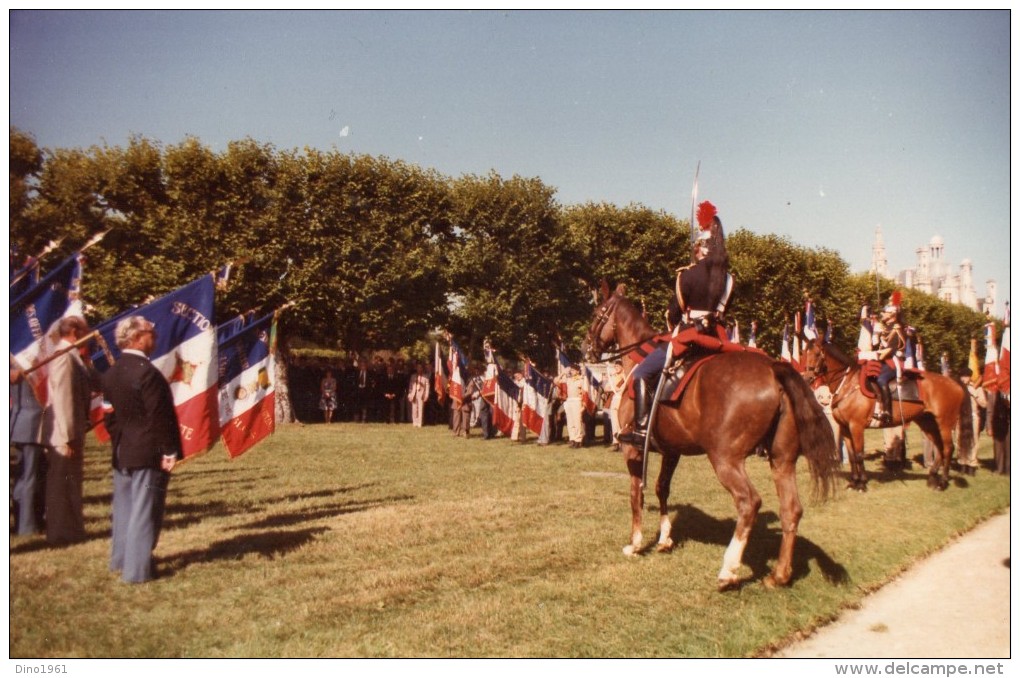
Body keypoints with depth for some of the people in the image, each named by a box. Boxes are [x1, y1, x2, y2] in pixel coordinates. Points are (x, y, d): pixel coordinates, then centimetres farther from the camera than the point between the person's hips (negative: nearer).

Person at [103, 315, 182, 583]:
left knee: (124, 508, 19)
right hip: (148, 454, -8)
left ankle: (120, 560, 31)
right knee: (144, 512, -1)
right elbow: (160, 416, -19)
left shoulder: (111, 374, 7)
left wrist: (119, 442, 20)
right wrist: (169, 451, -14)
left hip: (121, 453, 8)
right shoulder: (147, 373, -19)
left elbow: (111, 413, 13)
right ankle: (138, 569, 4)